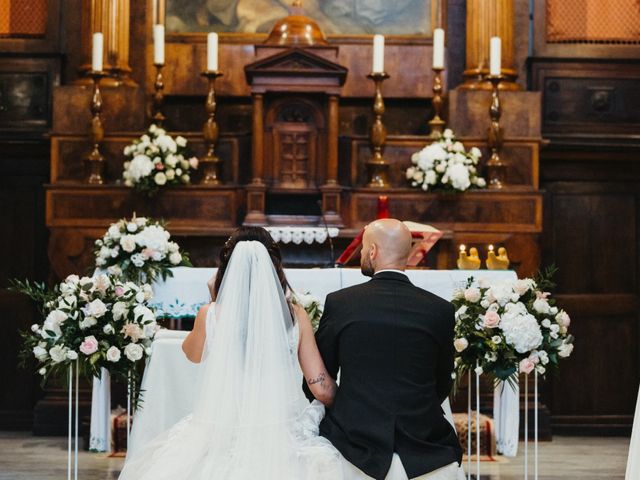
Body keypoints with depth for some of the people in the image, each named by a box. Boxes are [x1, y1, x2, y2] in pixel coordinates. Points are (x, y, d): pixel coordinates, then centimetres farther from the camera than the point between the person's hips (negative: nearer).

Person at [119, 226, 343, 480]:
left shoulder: (211, 314, -5)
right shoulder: (295, 316, -4)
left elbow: (192, 353, 18)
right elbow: (322, 390, -3)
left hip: (220, 442, 0)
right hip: (279, 445, 0)